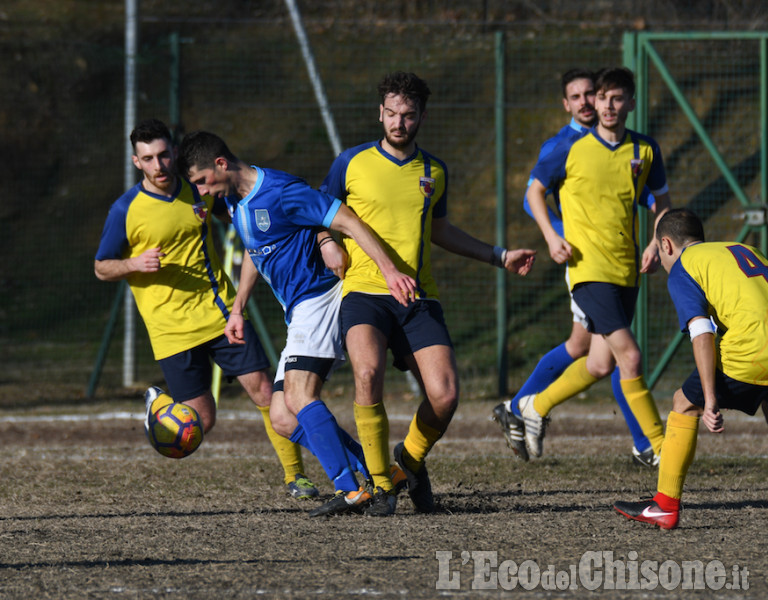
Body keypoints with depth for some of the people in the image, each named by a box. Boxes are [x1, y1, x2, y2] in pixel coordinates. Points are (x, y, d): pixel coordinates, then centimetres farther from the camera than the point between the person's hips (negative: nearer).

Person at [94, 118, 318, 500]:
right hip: (172, 327, -3)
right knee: (201, 421, -4)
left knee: (262, 390, -7)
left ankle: (294, 475, 5)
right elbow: (101, 268, 0)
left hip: (221, 310, 3)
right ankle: (158, 406, 29)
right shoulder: (126, 210, -9)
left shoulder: (199, 189, 3)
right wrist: (135, 264, -19)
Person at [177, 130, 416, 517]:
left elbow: (348, 222, -19)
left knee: (297, 395, -27)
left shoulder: (280, 192, -15)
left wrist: (389, 270, -27)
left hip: (320, 298, -10)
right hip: (300, 314, 10)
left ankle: (350, 489, -29)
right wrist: (238, 308, 29)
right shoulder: (234, 202, 14)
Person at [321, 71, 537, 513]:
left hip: (419, 298, 3)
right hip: (365, 291, -3)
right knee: (368, 373, -31)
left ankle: (412, 457, 20)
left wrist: (499, 257, 28)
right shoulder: (353, 163, 4)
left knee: (445, 394, -14)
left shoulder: (434, 172, 14)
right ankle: (381, 481, -14)